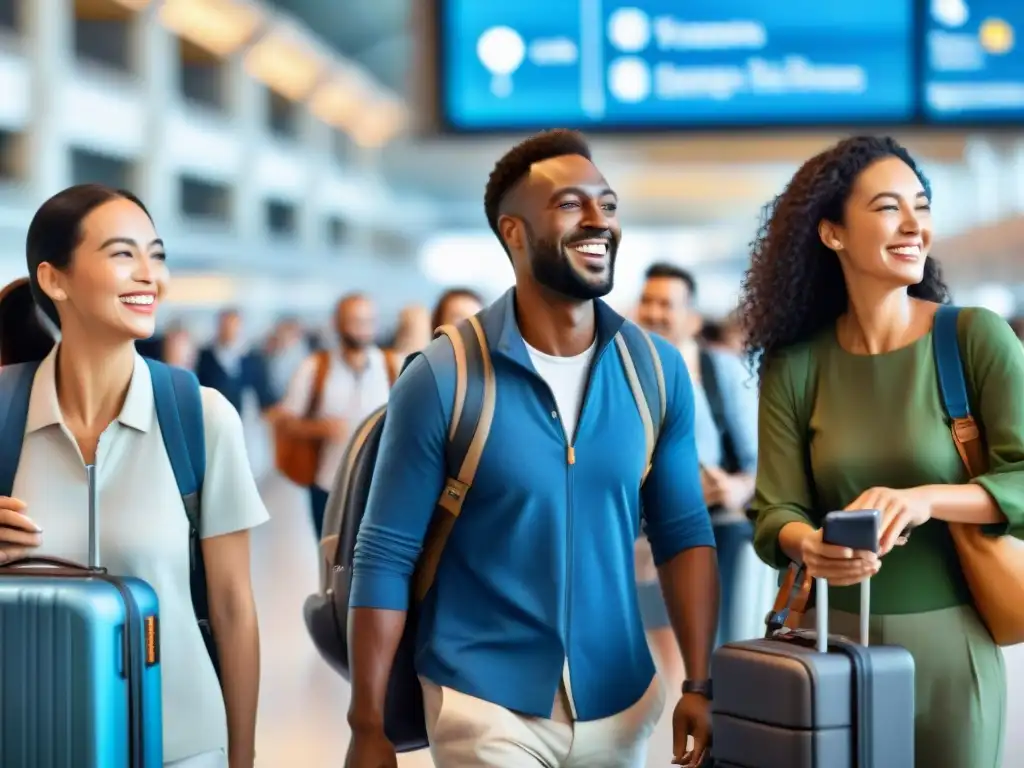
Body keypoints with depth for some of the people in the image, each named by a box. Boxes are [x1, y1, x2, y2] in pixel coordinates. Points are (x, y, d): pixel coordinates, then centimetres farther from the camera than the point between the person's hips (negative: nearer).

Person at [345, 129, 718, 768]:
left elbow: (684, 534, 4)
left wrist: (701, 684, -5)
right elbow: (386, 557, -8)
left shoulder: (657, 369, -1)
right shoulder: (442, 379, -11)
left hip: (622, 704, 4)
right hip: (487, 705, -4)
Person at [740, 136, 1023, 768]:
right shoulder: (794, 367, 0)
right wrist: (808, 545, -26)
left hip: (950, 642, -2)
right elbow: (776, 513, -3)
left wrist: (924, 498, -28)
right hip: (834, 642, 2)